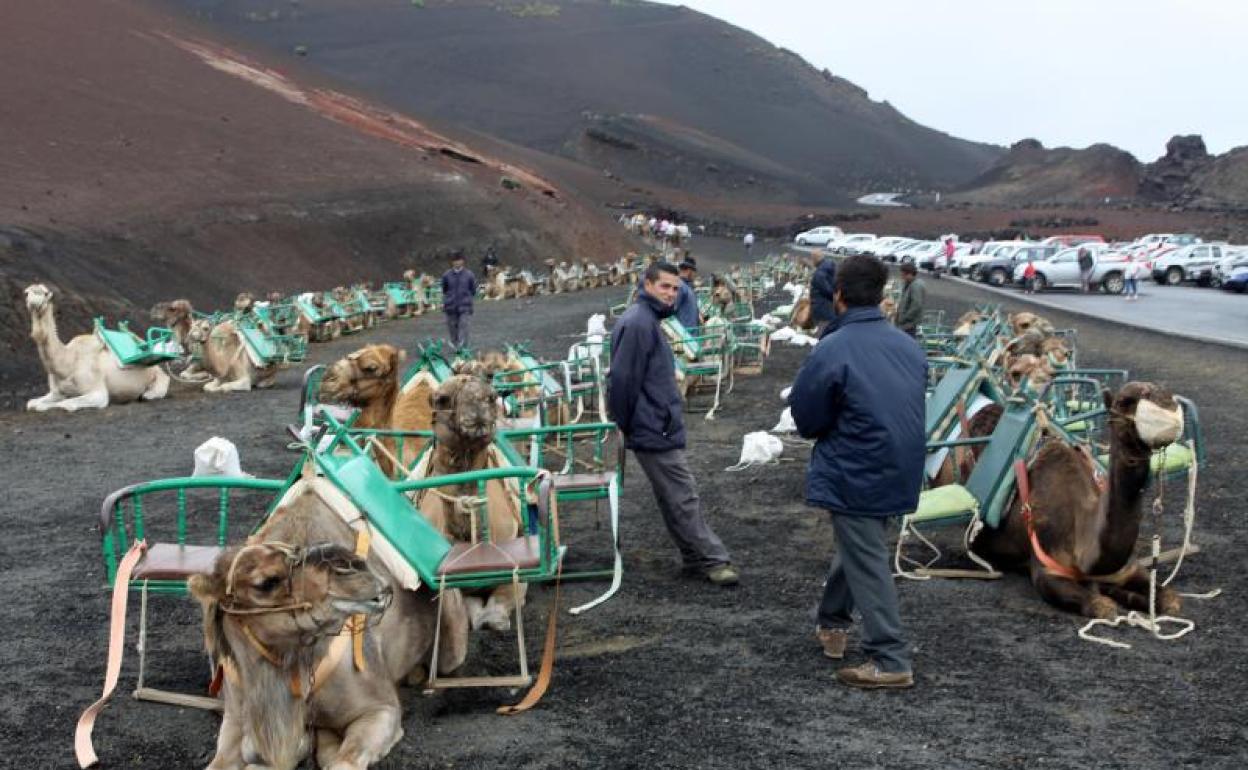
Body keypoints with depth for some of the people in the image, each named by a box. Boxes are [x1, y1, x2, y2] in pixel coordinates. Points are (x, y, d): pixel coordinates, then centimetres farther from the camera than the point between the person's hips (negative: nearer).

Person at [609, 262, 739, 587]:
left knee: (672, 498, 15)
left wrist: (626, 423, 18)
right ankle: (713, 560, 1)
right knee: (684, 497, -4)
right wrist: (626, 423, -11)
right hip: (654, 431, -11)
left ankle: (697, 558, 23)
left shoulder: (647, 320, 15)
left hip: (658, 429, 11)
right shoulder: (638, 322, -18)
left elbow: (622, 378, 20)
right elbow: (623, 378, -21)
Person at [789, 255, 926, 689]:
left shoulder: (832, 351, -19)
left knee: (867, 563, 2)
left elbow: (806, 420, -10)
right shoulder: (910, 347, 1)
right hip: (901, 471, 7)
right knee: (858, 546, 24)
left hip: (855, 474, -7)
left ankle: (891, 662, 5)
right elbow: (911, 410, 10)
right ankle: (832, 622, 40)